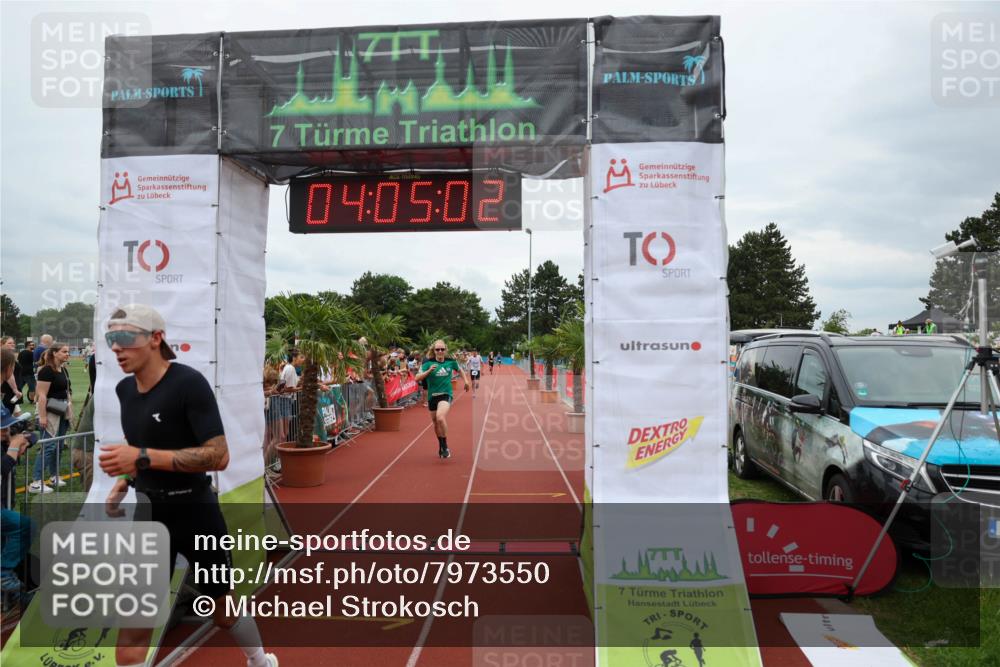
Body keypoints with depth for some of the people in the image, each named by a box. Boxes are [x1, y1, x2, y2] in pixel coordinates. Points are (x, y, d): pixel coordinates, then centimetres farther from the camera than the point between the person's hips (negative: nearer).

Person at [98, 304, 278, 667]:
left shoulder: (189, 382, -19)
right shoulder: (125, 389, 3)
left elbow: (219, 456, -25)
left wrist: (143, 459, -31)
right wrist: (122, 484, 4)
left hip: (196, 513, -5)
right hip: (148, 516, 5)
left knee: (225, 612, 16)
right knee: (132, 630, 1)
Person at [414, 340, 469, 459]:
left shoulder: (451, 362, -1)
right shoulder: (428, 363, -6)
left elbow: (460, 370, 22)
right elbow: (417, 378, -14)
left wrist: (466, 381, 13)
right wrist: (429, 371, -26)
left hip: (445, 395, -2)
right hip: (432, 396, 2)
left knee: (440, 417, -28)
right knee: (436, 422, 15)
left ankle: (445, 447, -13)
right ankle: (441, 446, 41)